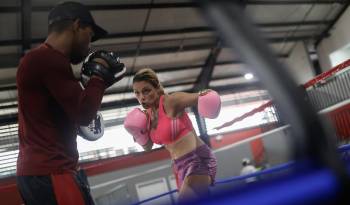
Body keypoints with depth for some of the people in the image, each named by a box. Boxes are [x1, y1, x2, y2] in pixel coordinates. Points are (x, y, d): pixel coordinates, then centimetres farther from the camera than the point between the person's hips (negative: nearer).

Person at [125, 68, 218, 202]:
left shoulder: (171, 101, -15)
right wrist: (139, 135, -3)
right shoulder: (146, 116, 6)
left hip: (198, 160, -8)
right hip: (180, 167, 9)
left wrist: (205, 95, -46)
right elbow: (148, 147, 17)